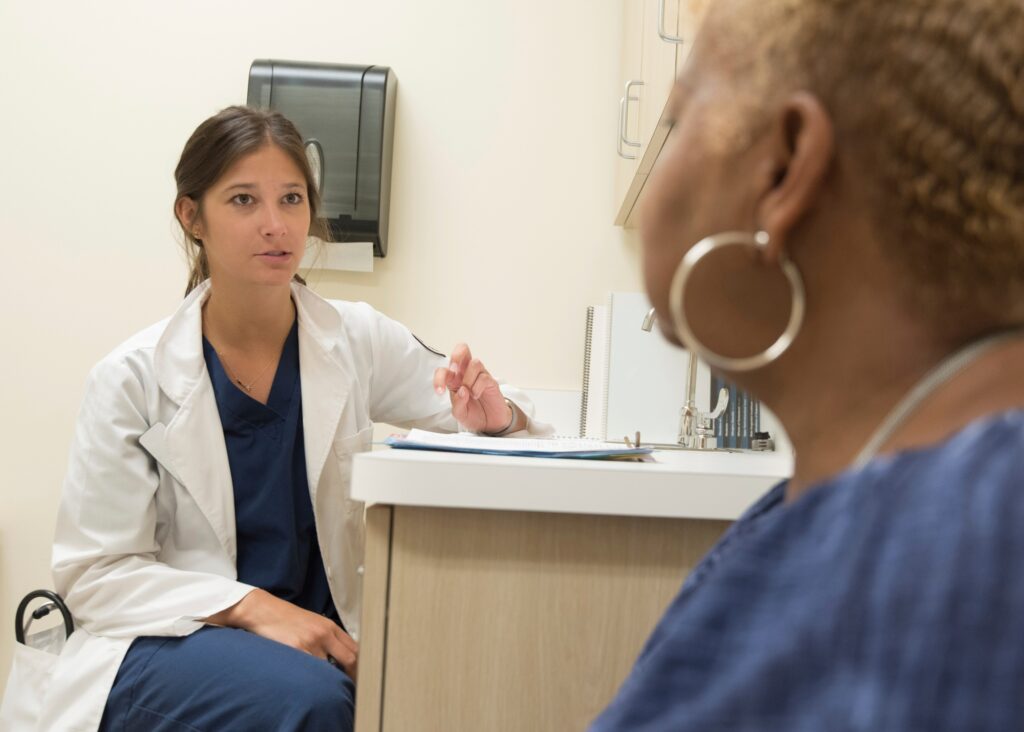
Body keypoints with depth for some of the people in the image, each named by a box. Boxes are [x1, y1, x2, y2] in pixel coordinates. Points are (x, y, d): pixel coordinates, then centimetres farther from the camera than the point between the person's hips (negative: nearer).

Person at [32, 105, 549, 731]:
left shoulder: (359, 341, 1)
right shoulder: (134, 378, -6)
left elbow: (484, 415, 9)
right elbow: (95, 571, -6)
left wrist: (495, 416, -17)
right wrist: (251, 607, -20)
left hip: (318, 630, 3)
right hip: (170, 644, -2)